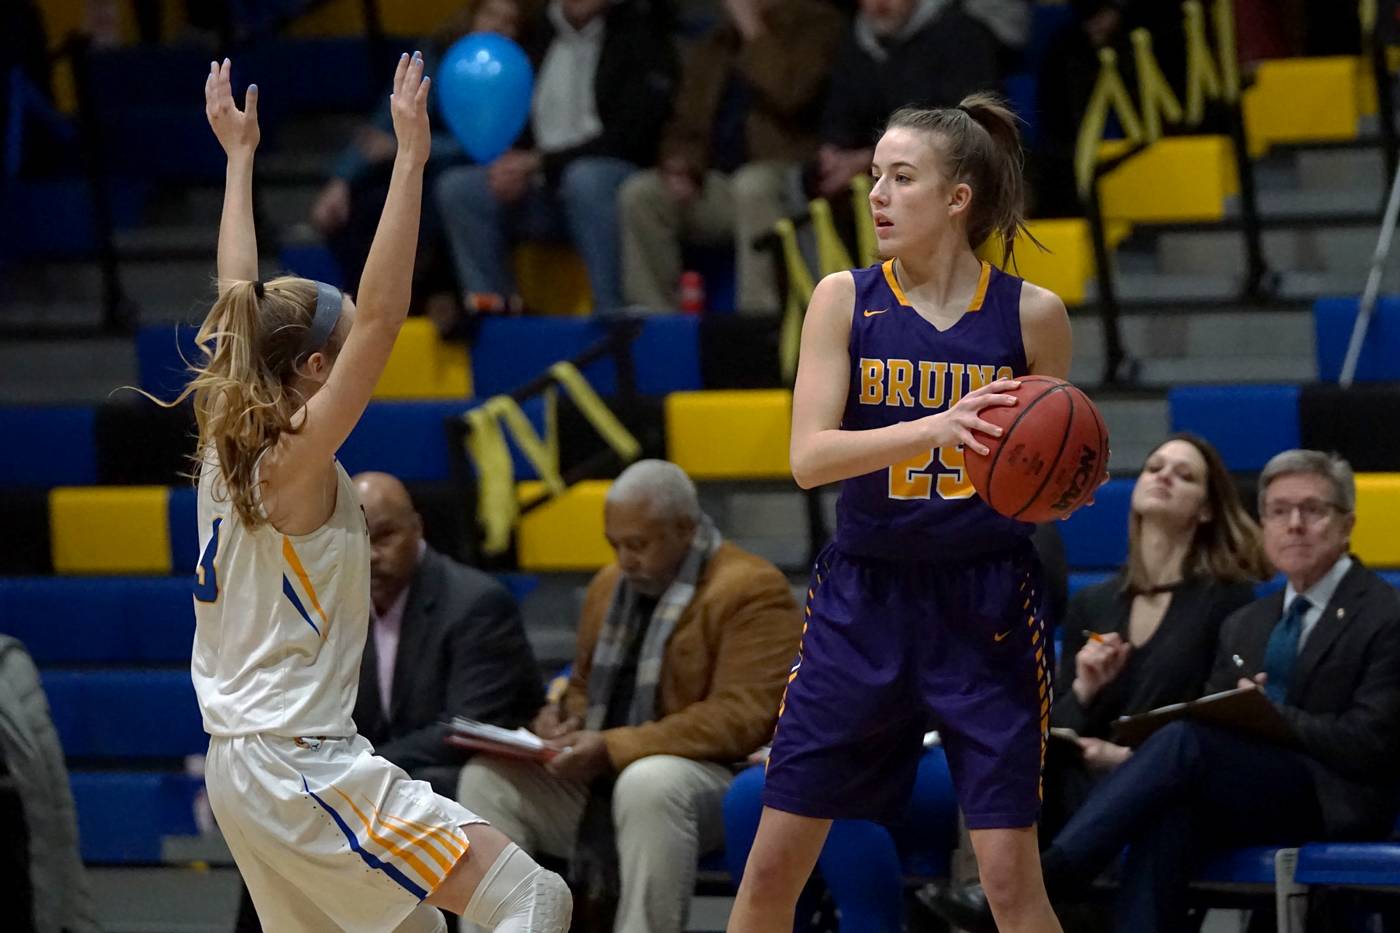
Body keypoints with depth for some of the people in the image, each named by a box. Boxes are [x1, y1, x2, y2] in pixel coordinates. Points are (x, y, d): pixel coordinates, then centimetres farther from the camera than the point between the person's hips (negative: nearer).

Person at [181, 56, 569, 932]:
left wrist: (240, 155, 26)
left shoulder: (224, 442, 6)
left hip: (243, 765, 10)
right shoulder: (296, 459, -15)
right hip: (301, 767, -10)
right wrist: (410, 159, -25)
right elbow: (382, 314, -24)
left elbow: (240, 306, 19)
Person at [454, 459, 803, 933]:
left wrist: (616, 748, -25)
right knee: (487, 778, -10)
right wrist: (565, 718, 1)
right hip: (598, 779, 7)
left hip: (711, 782, -7)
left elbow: (739, 717, -20)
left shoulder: (750, 591, -11)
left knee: (648, 783, -39)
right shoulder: (611, 583, 15)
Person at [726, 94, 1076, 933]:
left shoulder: (1032, 315, -1)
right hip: (863, 599, 1)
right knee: (774, 864, 2)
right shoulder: (844, 299, 0)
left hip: (986, 606, -1)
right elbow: (810, 456, -12)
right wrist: (937, 428, -26)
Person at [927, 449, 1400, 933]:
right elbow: (1219, 729, 20)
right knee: (1167, 817, -31)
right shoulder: (1243, 626, 23)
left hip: (1337, 804, -6)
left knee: (1184, 738, -30)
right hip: (1248, 804, 6)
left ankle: (1044, 879, -35)